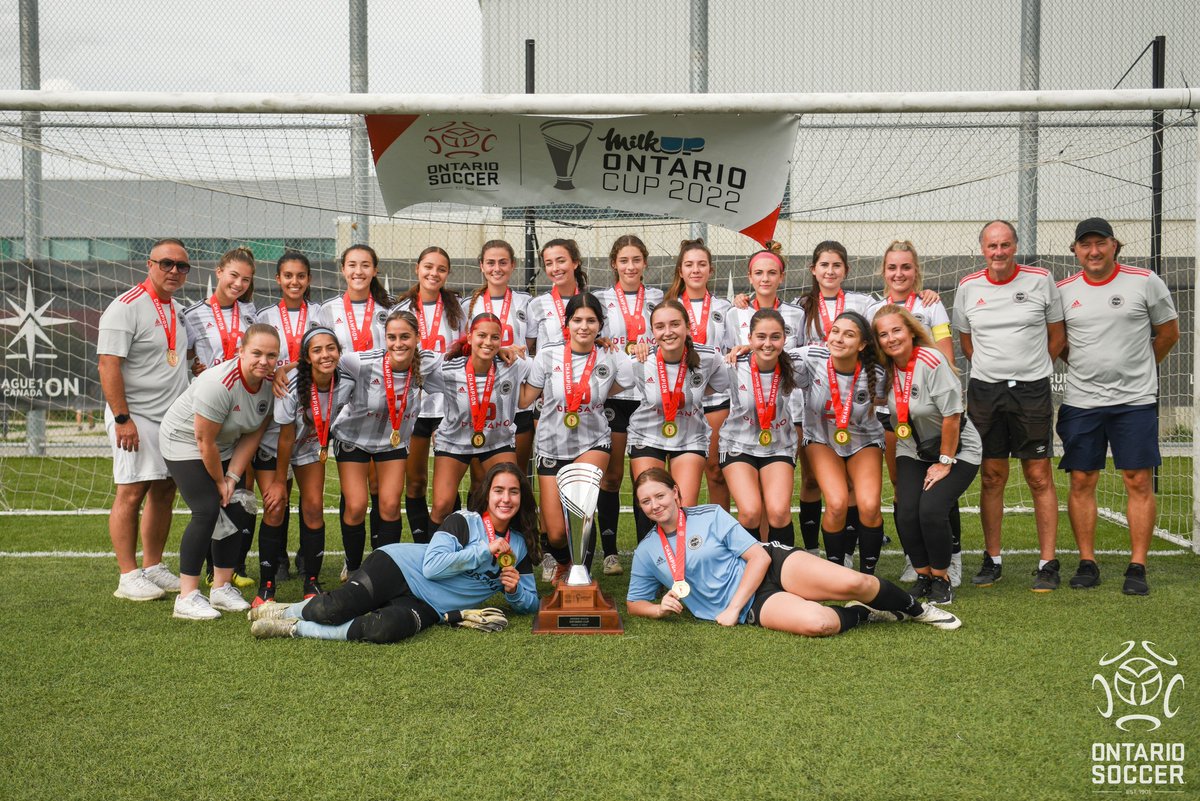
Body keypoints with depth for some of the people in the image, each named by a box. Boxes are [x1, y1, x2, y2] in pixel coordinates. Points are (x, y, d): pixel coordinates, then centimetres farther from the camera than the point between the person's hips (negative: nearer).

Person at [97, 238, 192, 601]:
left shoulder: (179, 310, 14)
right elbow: (108, 366, -16)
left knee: (164, 490, 10)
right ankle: (128, 577, 0)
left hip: (173, 417, 8)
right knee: (132, 491, -6)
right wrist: (122, 418, -20)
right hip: (136, 417, -8)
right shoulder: (126, 307, -11)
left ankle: (153, 568, 20)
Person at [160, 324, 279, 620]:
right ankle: (187, 597, -12)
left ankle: (222, 588, 14)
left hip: (225, 447, 7)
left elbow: (253, 435, -5)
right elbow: (204, 441, -26)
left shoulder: (270, 384, -11)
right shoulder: (220, 383, -33)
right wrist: (219, 480, -13)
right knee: (207, 511, -18)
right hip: (184, 440, -7)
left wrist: (233, 477, -9)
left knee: (235, 512, 1)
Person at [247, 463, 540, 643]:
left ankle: (296, 628, -16)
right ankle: (285, 611, 7)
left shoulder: (520, 547, 13)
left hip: (426, 607, 3)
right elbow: (432, 567, -14)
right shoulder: (464, 521, -3)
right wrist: (484, 551, -14)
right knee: (334, 609, -28)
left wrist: (515, 591, -3)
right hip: (399, 568, -3)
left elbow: (530, 604, 20)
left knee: (388, 628, -33)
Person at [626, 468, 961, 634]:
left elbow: (759, 556, -5)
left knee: (854, 582, -24)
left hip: (773, 567, 0)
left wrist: (732, 608, -13)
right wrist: (661, 608, -6)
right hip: (754, 605, 0)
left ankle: (915, 609, 7)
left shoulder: (710, 516, 0)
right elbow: (634, 602, 18)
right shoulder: (646, 553, 7)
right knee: (817, 623, -33)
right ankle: (860, 613, 1)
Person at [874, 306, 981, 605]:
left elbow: (952, 415, -20)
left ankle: (941, 578, 2)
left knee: (931, 509, -22)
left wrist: (945, 462, -15)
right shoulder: (887, 368, -6)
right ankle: (923, 576, 9)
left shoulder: (932, 361, -23)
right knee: (906, 511, -15)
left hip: (957, 450, -5)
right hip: (912, 451, 5)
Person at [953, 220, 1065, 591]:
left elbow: (1057, 336, 9)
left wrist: (1030, 370, 7)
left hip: (1032, 390, -2)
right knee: (992, 477, 6)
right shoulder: (968, 287, 6)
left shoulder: (1041, 280, 0)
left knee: (1039, 477, -1)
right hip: (983, 390, 2)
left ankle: (1048, 563, 5)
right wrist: (992, 370, 11)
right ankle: (992, 560, 16)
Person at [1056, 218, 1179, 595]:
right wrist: (1081, 365, 9)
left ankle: (1137, 568, 5)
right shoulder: (1063, 290, 4)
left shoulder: (1145, 281, -1)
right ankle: (1087, 563, 13)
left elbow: (1169, 331, 8)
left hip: (1135, 400, -2)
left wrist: (1139, 368, 12)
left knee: (1139, 482, -2)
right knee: (1082, 482, 3)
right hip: (1080, 401, 2)